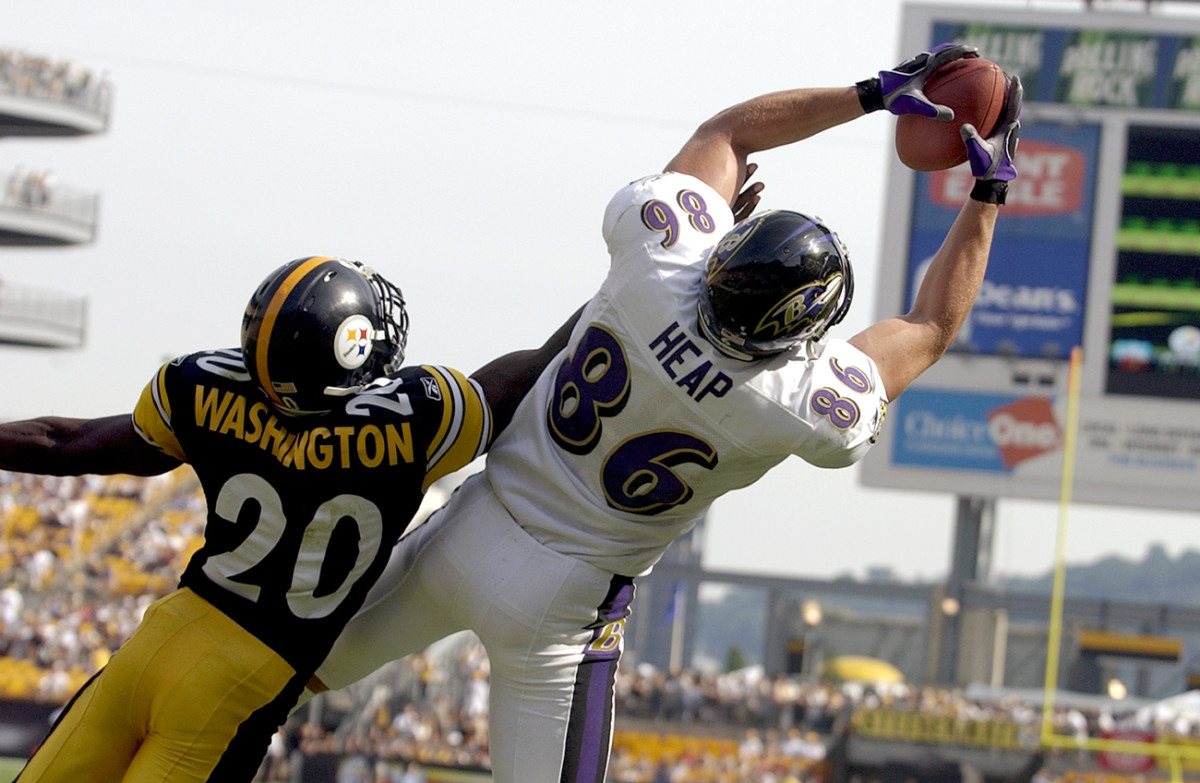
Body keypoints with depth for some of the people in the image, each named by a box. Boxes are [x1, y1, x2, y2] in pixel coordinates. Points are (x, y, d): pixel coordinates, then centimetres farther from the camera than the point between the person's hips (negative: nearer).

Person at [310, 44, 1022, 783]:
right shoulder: (808, 409, -25)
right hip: (560, 605, -4)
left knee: (309, 666, 23)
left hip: (471, 528, 4)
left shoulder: (662, 250, -23)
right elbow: (930, 331, -4)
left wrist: (878, 92, 5)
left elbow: (727, 131, -1)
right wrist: (990, 190, 5)